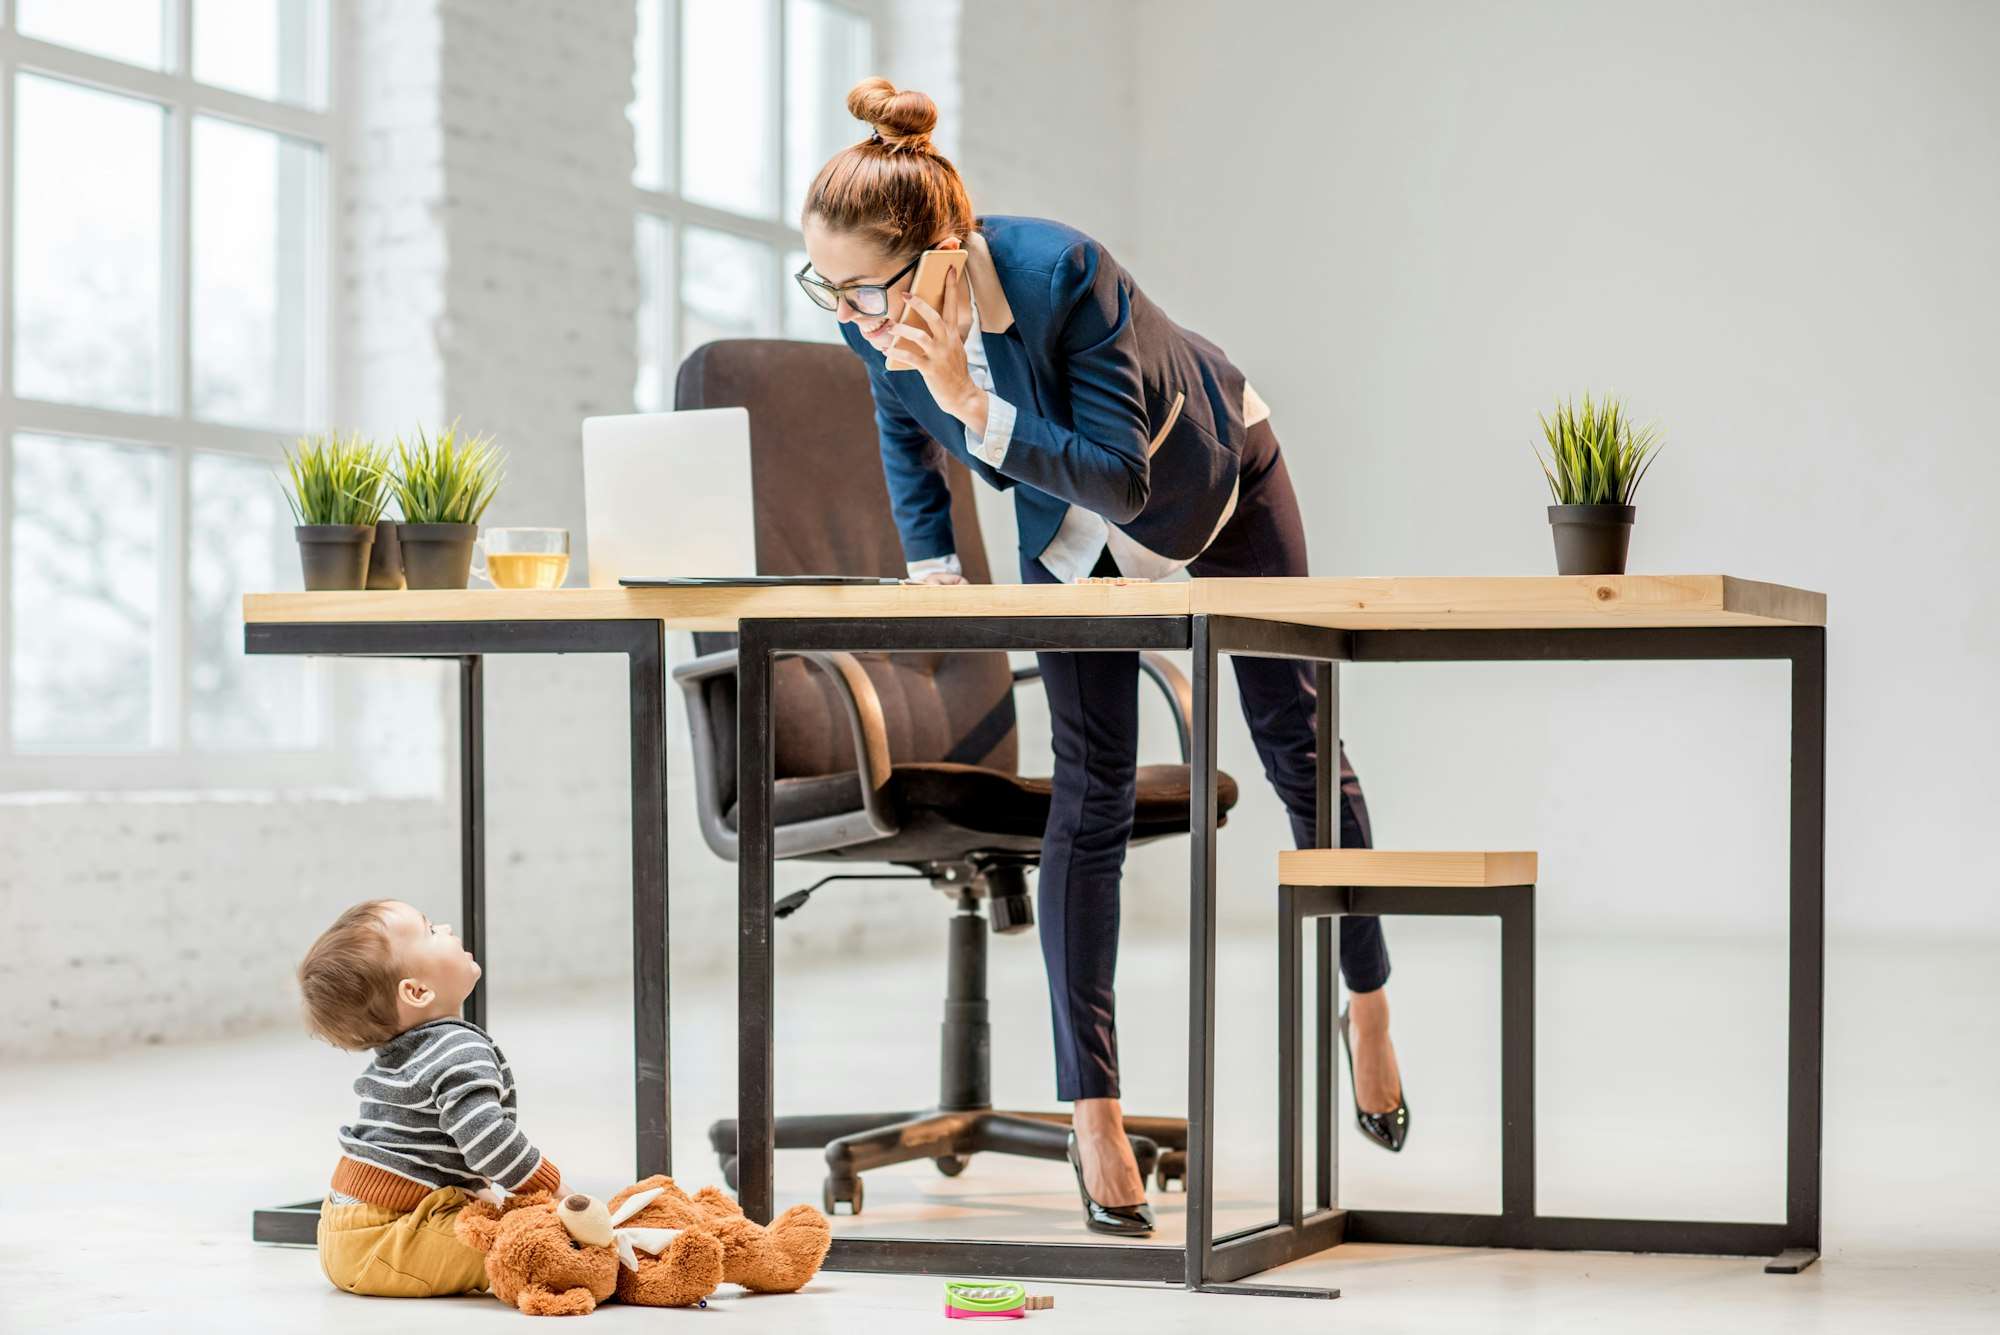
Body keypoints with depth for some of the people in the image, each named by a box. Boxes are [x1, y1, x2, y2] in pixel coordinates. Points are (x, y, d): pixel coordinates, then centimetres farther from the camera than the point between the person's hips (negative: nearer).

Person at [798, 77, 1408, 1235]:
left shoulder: (1064, 274, -42)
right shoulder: (879, 322, -25)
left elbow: (1121, 477, -41)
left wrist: (976, 406, -50)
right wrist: (932, 566, -5)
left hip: (1216, 475, -3)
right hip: (1070, 530, 3)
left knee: (1297, 743, 10)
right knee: (1093, 791, -7)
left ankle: (1369, 1008, 33)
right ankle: (1092, 1110, -6)